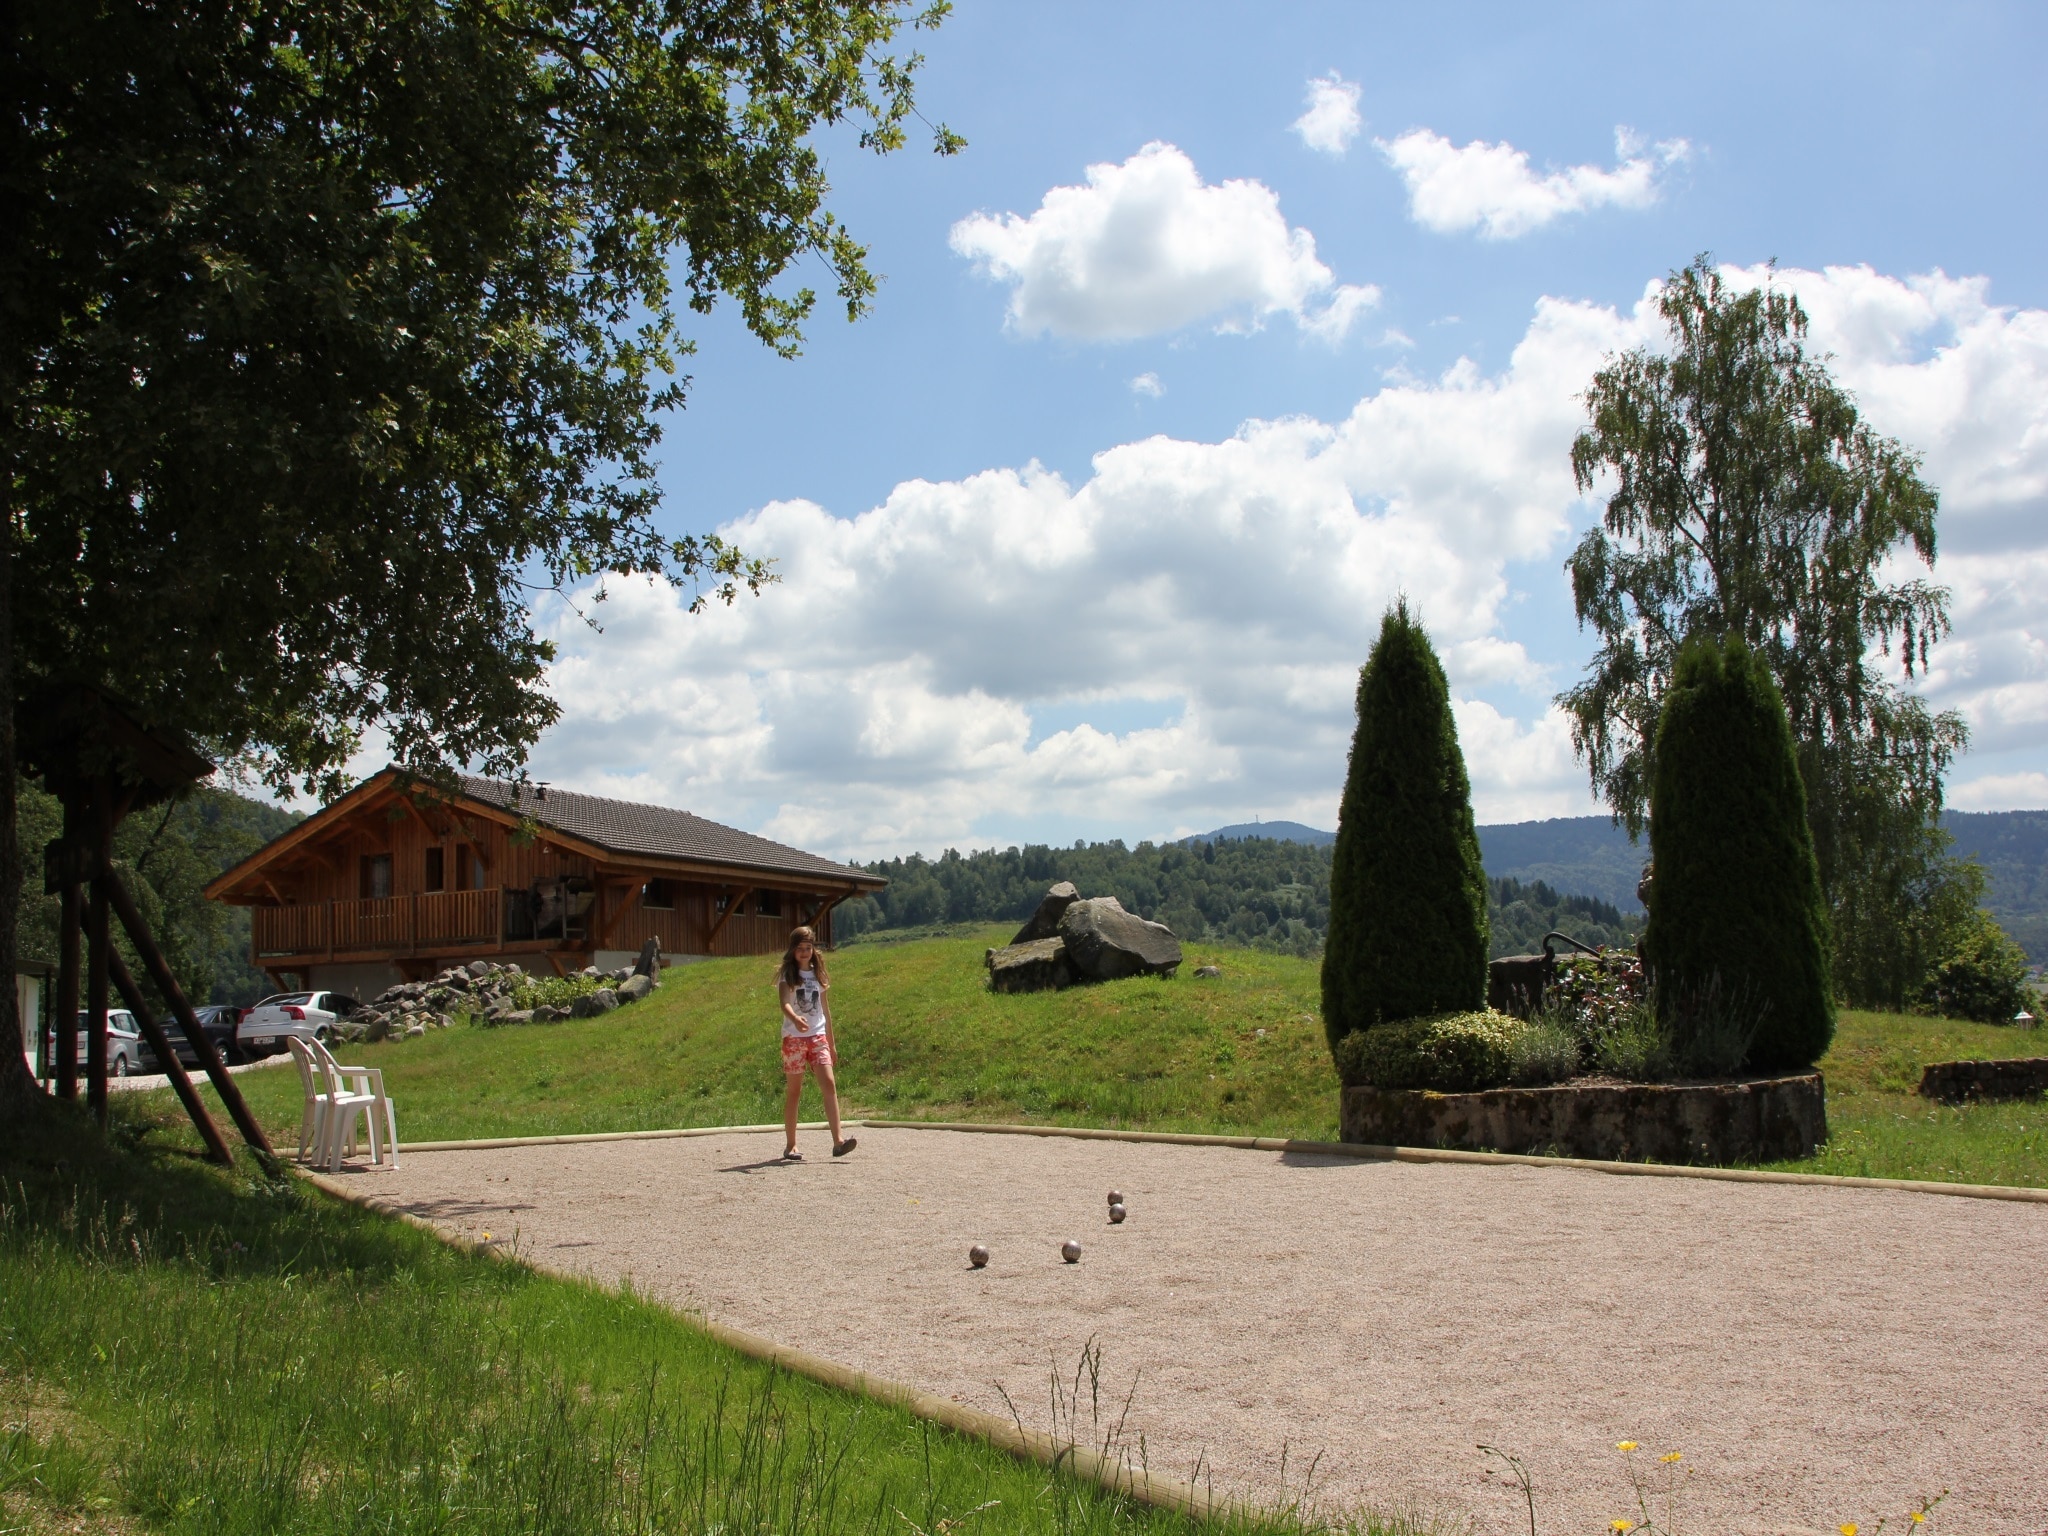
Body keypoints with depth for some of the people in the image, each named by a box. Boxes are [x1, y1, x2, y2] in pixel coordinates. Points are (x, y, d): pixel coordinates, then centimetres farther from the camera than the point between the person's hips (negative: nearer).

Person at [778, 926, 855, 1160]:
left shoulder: (818, 974, 13)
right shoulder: (787, 975, 0)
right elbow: (784, 1003, -17)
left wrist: (831, 1042, 18)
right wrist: (795, 1019, -39)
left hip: (818, 1036, 3)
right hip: (793, 1037, -3)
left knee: (829, 1084, -13)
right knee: (794, 1091, 2)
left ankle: (838, 1141, -19)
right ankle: (790, 1145, 12)